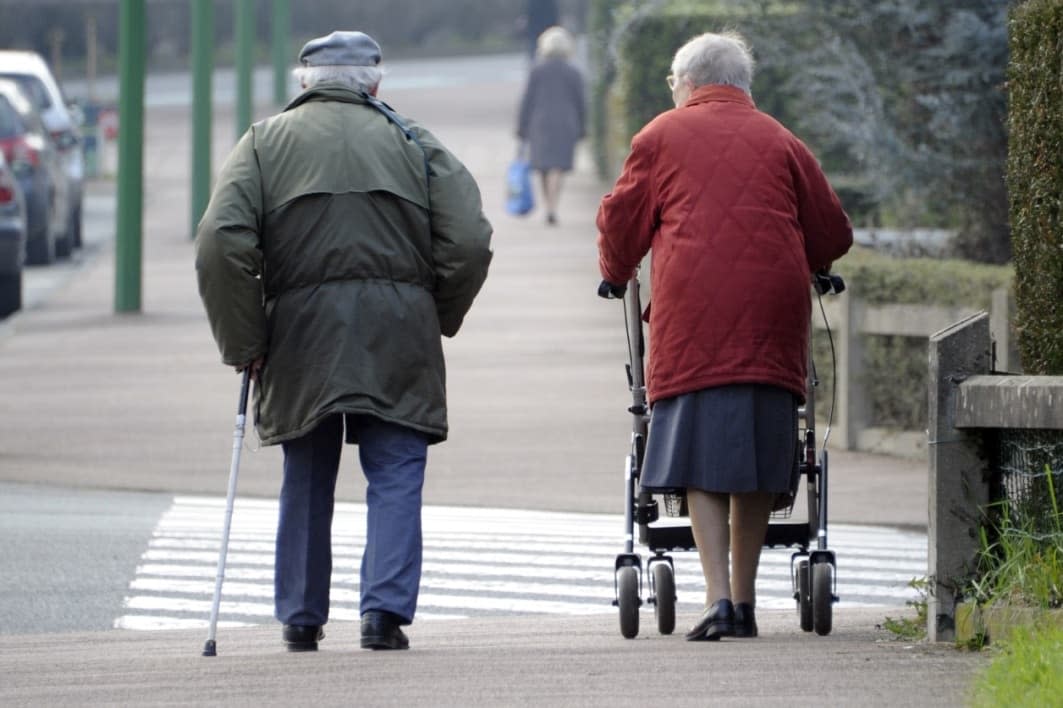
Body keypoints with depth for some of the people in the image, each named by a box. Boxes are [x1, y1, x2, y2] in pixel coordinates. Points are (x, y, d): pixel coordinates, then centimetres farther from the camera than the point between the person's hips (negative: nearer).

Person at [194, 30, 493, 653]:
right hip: (398, 336, -1)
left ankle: (301, 618, 16)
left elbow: (221, 244, -5)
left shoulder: (266, 142, 7)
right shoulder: (413, 142, 9)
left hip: (302, 331, 1)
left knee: (307, 482, 12)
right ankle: (386, 608, -12)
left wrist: (244, 341, 0)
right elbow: (470, 241, -1)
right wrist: (439, 318, 13)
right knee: (396, 478, 1)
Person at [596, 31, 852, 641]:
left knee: (702, 459, -4)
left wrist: (616, 273, 34)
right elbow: (833, 234, 16)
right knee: (755, 457, 8)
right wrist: (800, 269, 37)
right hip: (772, 311, 2)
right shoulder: (781, 142, 14)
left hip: (692, 312, -2)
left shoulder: (661, 137, 9)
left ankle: (719, 597, -15)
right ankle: (744, 601, 11)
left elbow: (622, 221, 14)